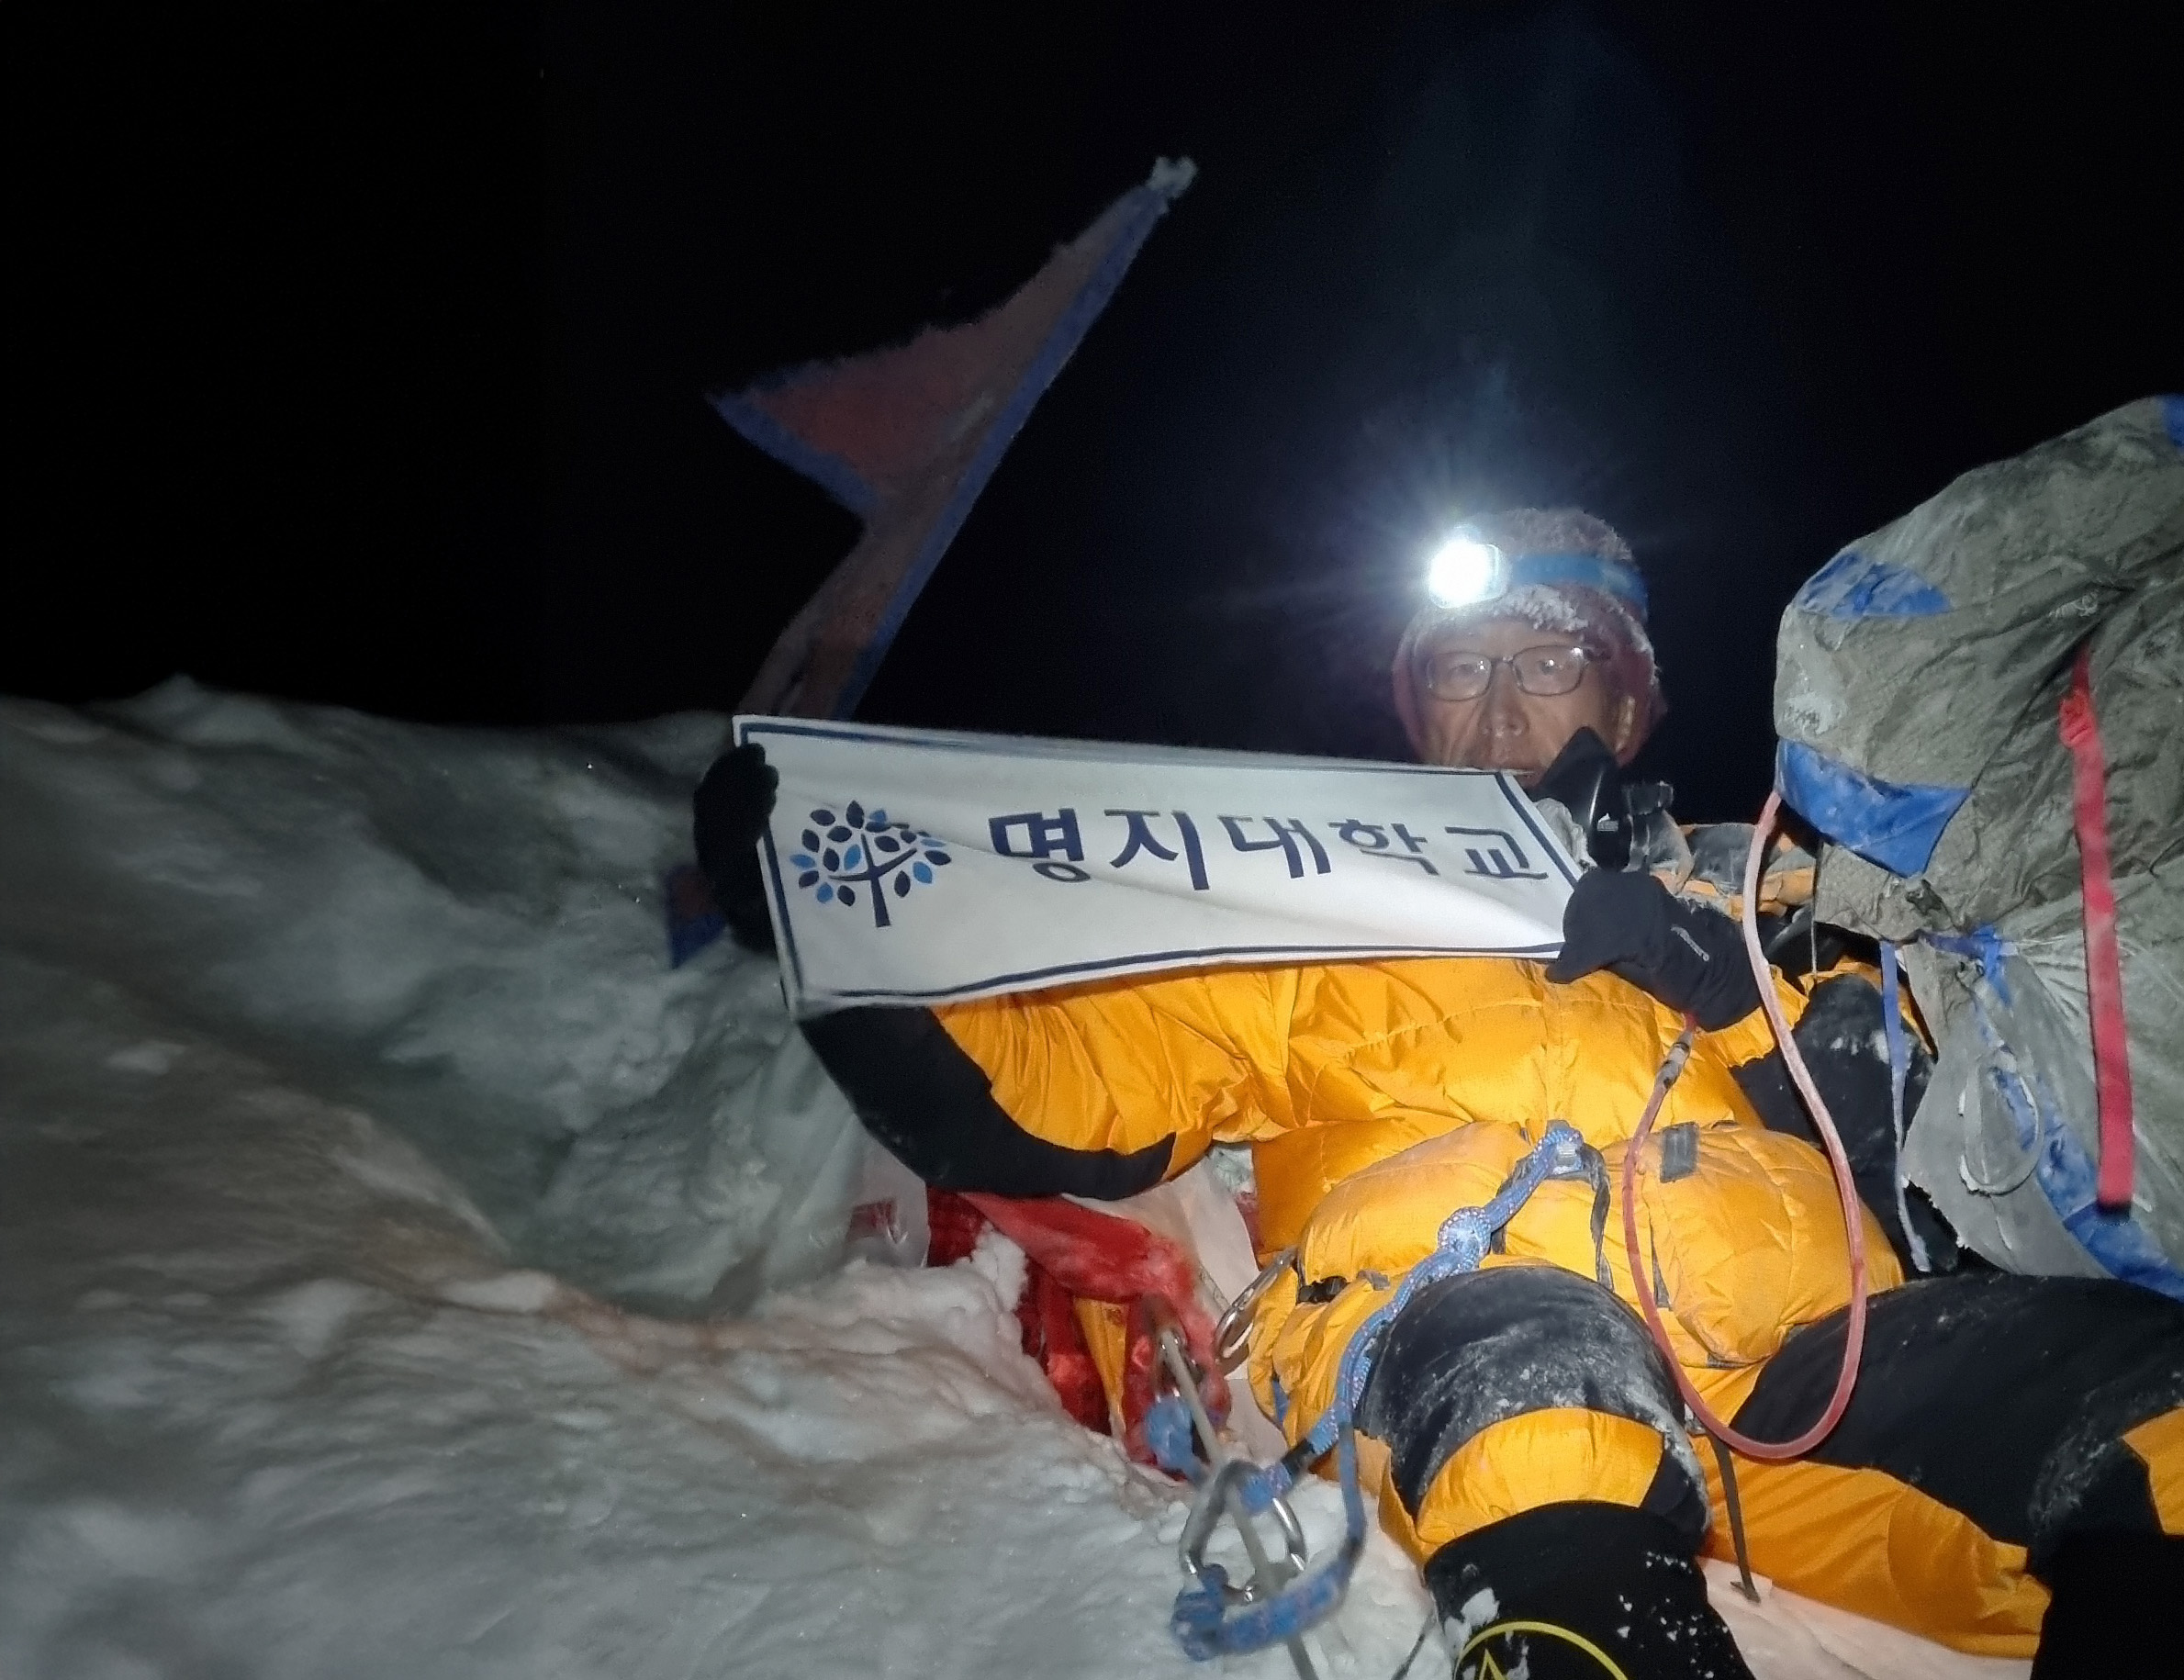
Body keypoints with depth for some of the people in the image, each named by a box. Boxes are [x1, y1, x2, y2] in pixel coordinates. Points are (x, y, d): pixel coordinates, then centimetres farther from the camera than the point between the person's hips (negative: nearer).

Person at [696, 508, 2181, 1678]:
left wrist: (1741, 985, 2)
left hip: (1799, 1330, 3)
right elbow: (1067, 1097, 18)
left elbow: (1890, 1106, 20)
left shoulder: (1730, 895, 34)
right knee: (1512, 1346, -39)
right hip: (1442, 1317, -2)